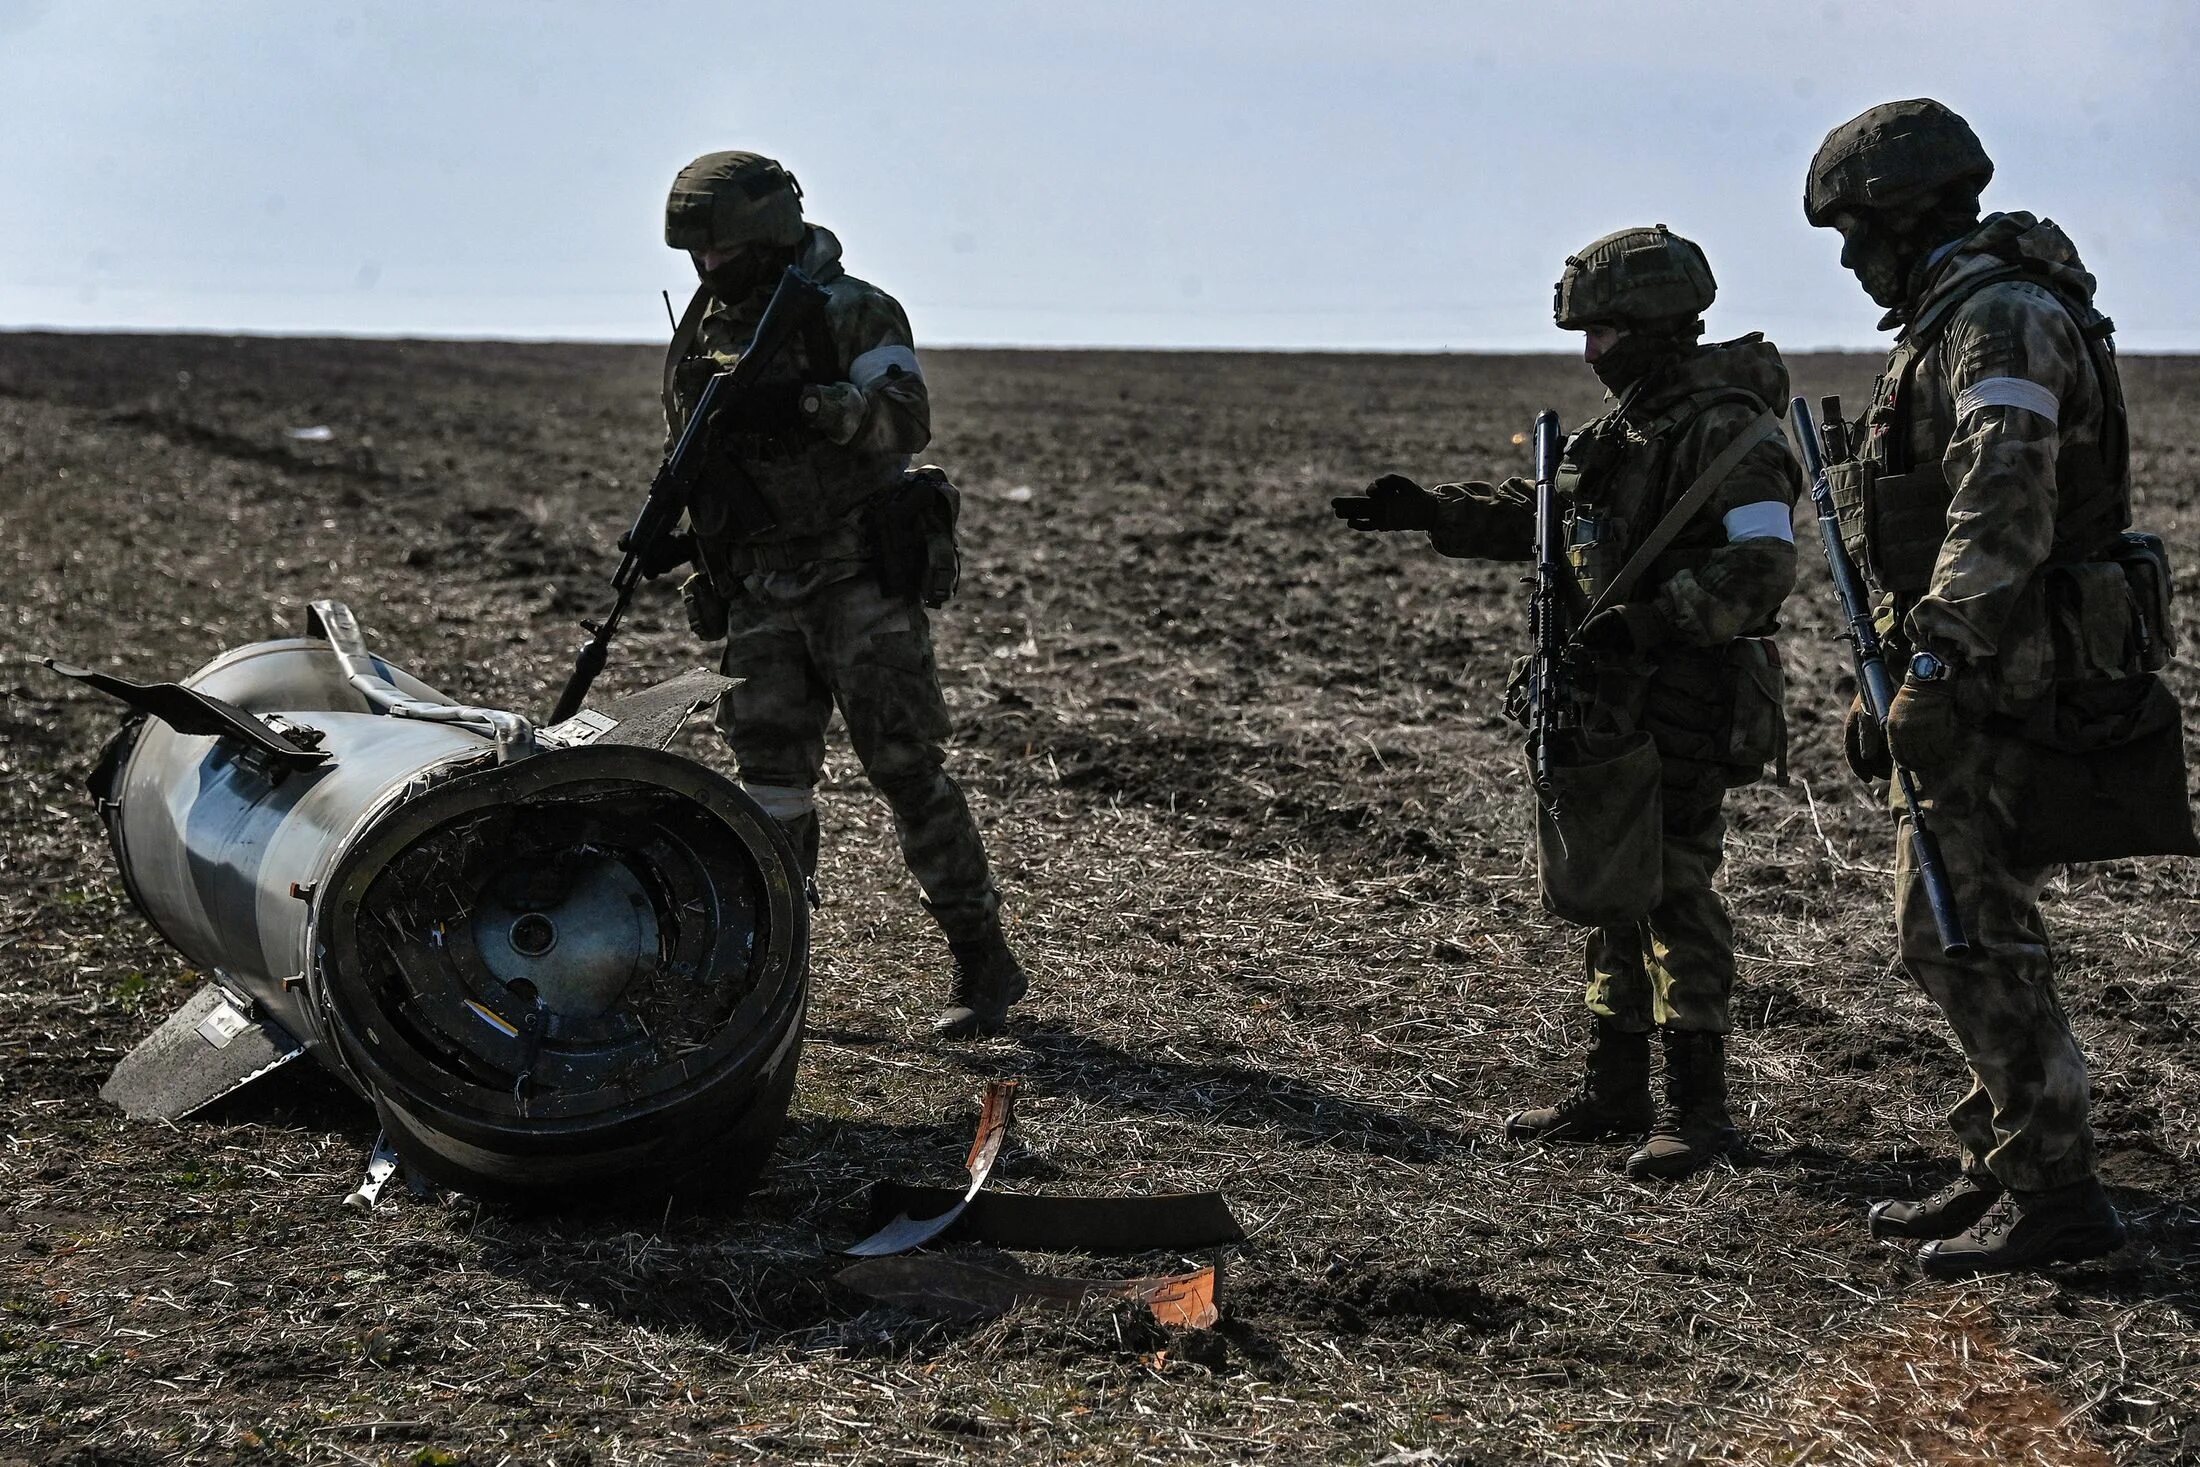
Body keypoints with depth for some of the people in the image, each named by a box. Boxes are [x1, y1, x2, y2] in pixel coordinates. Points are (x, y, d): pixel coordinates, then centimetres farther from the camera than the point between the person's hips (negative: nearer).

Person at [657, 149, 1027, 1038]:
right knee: (771, 777, 5)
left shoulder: (853, 313, -9)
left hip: (861, 571, -6)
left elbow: (906, 418, -25)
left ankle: (984, 962, 0)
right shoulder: (702, 332, 12)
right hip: (761, 587, 6)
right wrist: (665, 521, 8)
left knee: (903, 765, -8)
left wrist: (812, 404, -39)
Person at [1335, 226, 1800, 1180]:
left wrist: (1650, 618, -32)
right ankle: (1614, 1089, 22)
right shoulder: (1629, 421, 15)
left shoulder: (1726, 429, -15)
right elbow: (1540, 516, 26)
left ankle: (1697, 1108, 1)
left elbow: (1763, 564, -25)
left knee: (1673, 887, -7)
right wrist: (1429, 511, 17)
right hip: (1612, 695, 9)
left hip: (1687, 705, -9)